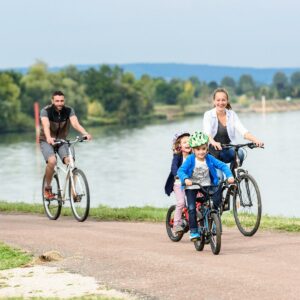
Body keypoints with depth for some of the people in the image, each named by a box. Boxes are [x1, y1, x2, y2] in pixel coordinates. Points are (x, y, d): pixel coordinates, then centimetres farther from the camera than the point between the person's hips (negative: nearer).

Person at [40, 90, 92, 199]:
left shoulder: (69, 110, -11)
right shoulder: (46, 111, -20)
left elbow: (75, 123, -27)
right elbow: (46, 125, -37)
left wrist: (85, 133, -48)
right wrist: (48, 138, -58)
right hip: (46, 141, -3)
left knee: (70, 162, -22)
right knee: (52, 161, -29)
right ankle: (47, 188, -9)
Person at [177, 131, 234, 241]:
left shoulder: (209, 159, -10)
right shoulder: (190, 159, -17)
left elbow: (223, 166, -11)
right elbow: (180, 171, -25)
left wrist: (230, 176, -27)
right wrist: (185, 179, -46)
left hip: (206, 186, 2)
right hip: (192, 187, -2)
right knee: (192, 208, -12)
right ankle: (193, 231, 0)